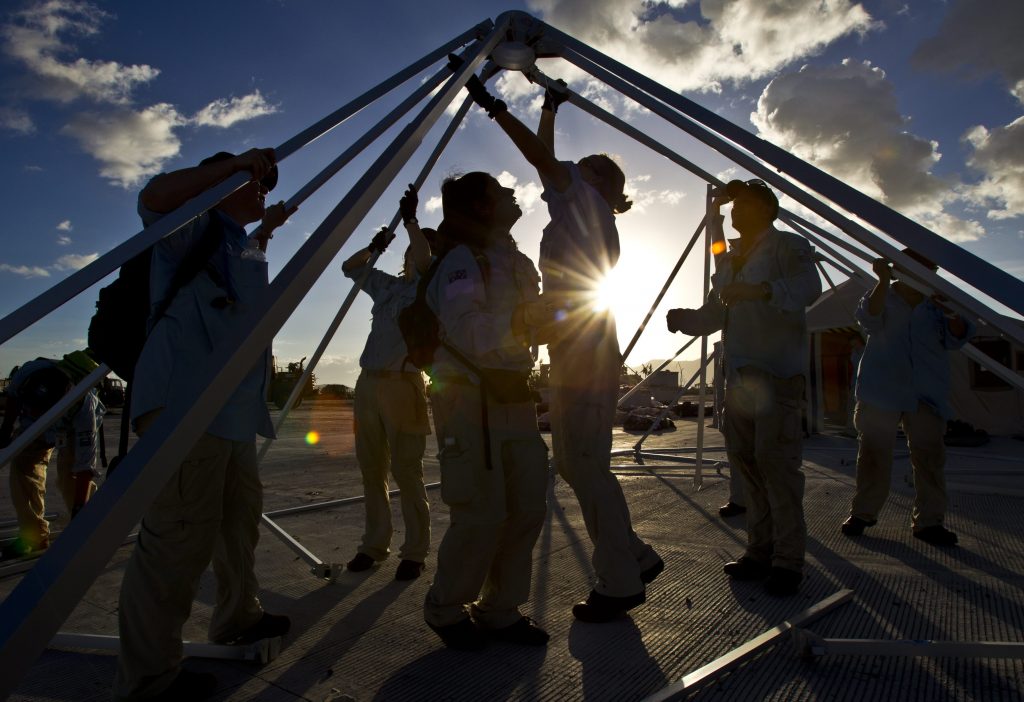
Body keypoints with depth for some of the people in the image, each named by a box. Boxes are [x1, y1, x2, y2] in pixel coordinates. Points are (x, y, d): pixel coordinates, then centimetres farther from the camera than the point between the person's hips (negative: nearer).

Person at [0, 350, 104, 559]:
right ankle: (34, 536, 1)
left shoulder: (85, 410, -44)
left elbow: (85, 467, -39)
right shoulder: (29, 372, -38)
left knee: (71, 476, -19)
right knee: (23, 466, -11)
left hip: (75, 429, -4)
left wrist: (79, 509, -41)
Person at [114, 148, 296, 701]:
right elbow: (153, 199, -24)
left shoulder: (238, 241, 25)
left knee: (240, 515, 21)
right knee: (180, 537, -8)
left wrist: (267, 228, 42)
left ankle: (238, 617, 40)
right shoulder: (199, 225, -2)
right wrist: (235, 163, -20)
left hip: (232, 409, 11)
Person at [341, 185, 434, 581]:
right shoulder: (386, 286, 19)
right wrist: (374, 247, 18)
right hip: (368, 382, 6)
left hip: (402, 383, -6)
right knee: (371, 470, 9)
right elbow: (350, 268, 31)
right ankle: (375, 544, 19)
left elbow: (425, 260, -19)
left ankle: (415, 552, 4)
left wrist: (410, 219, -8)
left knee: (406, 471, -5)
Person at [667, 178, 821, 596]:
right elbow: (713, 314, 21)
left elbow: (809, 287, -19)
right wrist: (683, 318, 2)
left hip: (777, 374, -7)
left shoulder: (788, 247, 0)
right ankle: (760, 550, 18)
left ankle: (787, 560, 1)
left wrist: (761, 290, -34)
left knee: (776, 461, -9)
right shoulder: (728, 260, 23)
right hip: (739, 374, 7)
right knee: (744, 460, 7)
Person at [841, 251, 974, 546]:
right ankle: (862, 512, 12)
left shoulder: (936, 304, 12)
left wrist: (953, 314, -18)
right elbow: (869, 319, -16)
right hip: (881, 392, -2)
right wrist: (883, 281, -28)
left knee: (929, 456, 1)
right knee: (873, 454, 1)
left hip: (927, 395, 2)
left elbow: (955, 339, 2)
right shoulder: (882, 297, 6)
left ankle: (928, 520, 10)